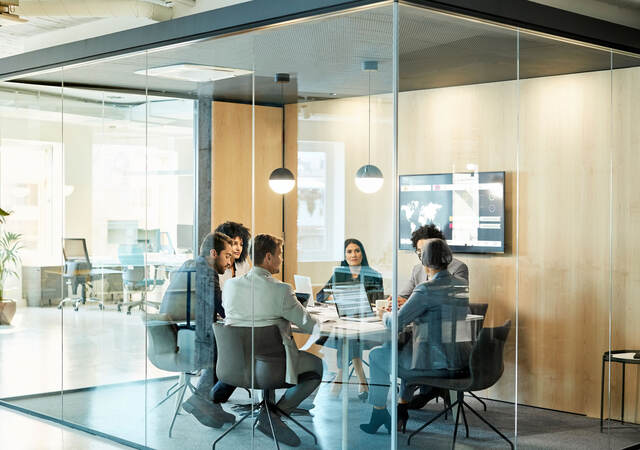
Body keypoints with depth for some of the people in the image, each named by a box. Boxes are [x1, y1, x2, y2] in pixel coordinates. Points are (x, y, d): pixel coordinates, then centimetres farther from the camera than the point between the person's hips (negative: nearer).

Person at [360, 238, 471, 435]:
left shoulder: (426, 289, -18)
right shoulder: (463, 285, 5)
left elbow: (396, 323, -16)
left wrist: (385, 315, 7)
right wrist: (406, 305, 25)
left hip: (436, 365, -8)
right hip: (462, 363, 8)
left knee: (377, 355, 16)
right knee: (407, 348, 35)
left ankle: (378, 413, 27)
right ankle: (402, 410, 36)